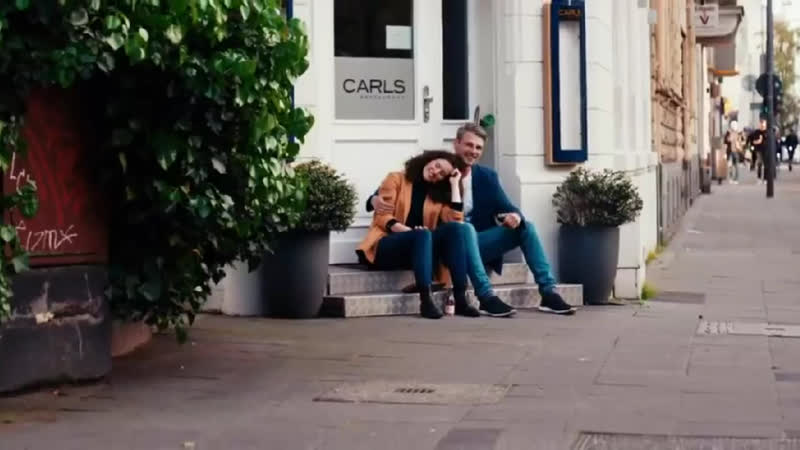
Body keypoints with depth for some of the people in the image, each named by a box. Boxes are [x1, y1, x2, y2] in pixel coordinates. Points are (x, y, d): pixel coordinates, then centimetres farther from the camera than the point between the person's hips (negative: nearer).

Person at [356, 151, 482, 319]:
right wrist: (408, 230, -24)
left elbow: (456, 220, -2)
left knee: (455, 228, -23)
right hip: (385, 247, -4)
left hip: (419, 249, 4)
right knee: (422, 234, -35)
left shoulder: (438, 194, 17)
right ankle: (426, 300, -42)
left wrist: (454, 184, 3)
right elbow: (382, 216, -7)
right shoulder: (396, 179, 6)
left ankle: (461, 299, -32)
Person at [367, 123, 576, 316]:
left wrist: (515, 216, -23)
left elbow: (507, 208, 3)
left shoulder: (487, 176, 8)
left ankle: (548, 293, -15)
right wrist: (376, 199, -25)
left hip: (477, 241, 5)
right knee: (466, 229, -37)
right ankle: (486, 297, -39)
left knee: (525, 227, -10)